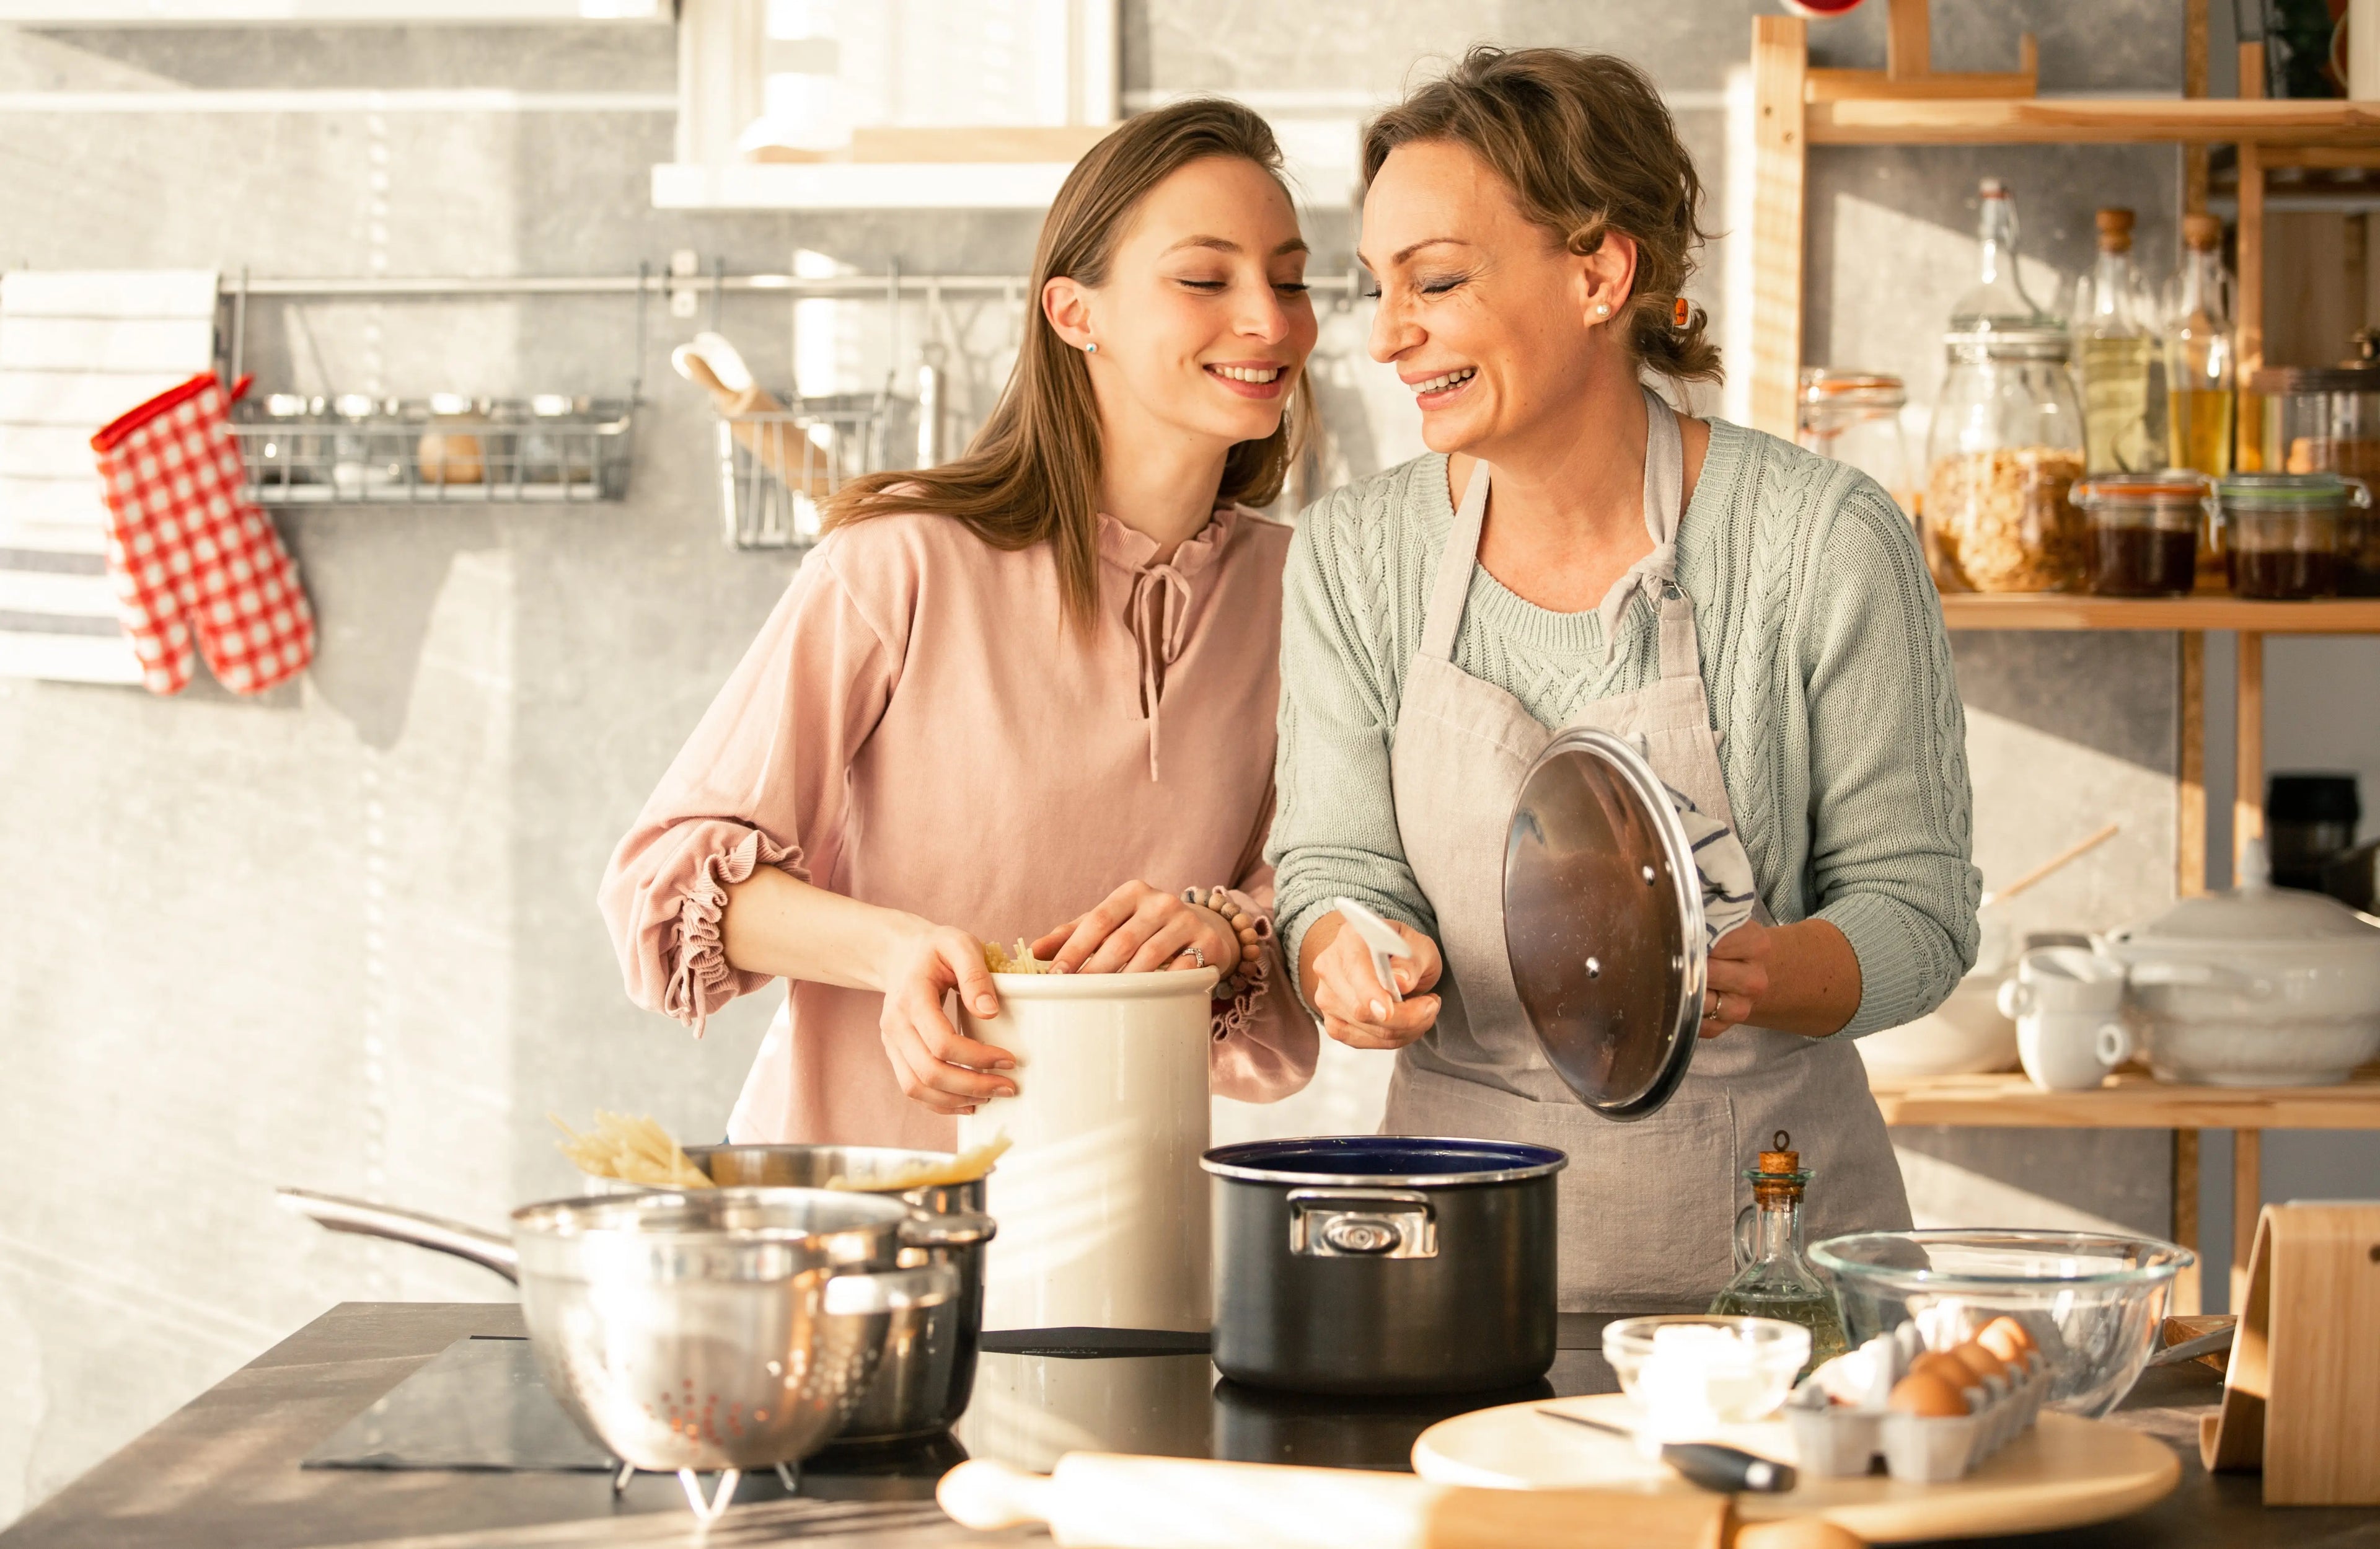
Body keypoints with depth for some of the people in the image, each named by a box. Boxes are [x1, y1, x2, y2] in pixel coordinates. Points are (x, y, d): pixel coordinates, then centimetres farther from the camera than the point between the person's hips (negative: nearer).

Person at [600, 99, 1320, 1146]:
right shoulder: (906, 563, -10)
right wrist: (896, 948, -26)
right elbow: (674, 871, -8)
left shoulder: (1289, 589, 4)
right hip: (853, 1160, -4)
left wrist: (1221, 930, -16)